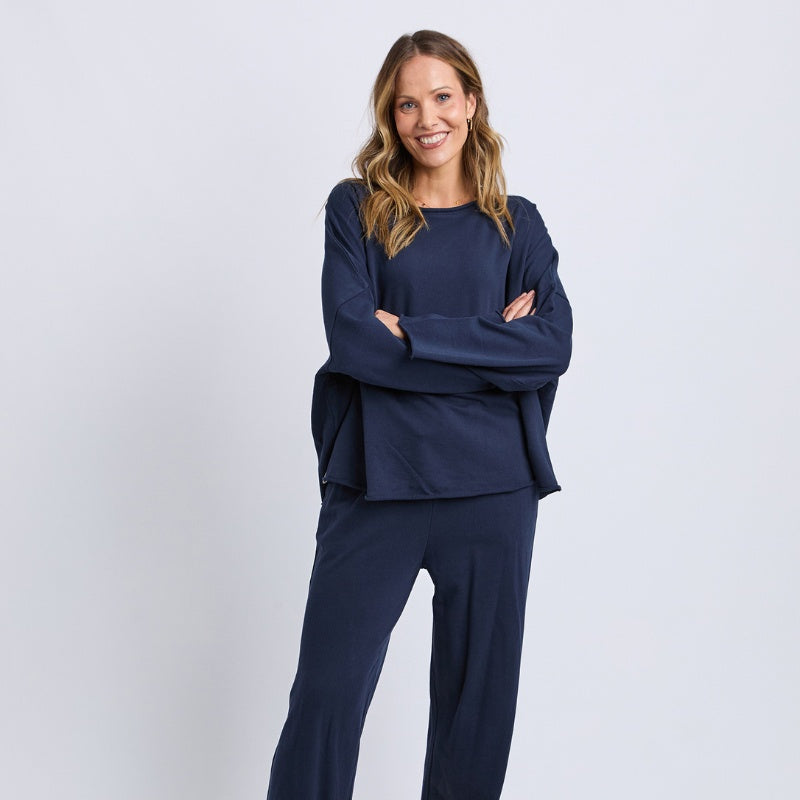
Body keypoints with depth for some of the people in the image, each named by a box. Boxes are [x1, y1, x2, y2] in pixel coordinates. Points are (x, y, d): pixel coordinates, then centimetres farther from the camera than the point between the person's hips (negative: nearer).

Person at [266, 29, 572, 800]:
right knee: (327, 693, -1)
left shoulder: (516, 224, 10)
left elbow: (553, 346, -5)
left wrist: (413, 332, -11)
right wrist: (490, 344, -10)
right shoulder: (357, 209, 5)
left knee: (478, 696, 11)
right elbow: (352, 339, -10)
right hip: (376, 484, -2)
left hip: (493, 488, 2)